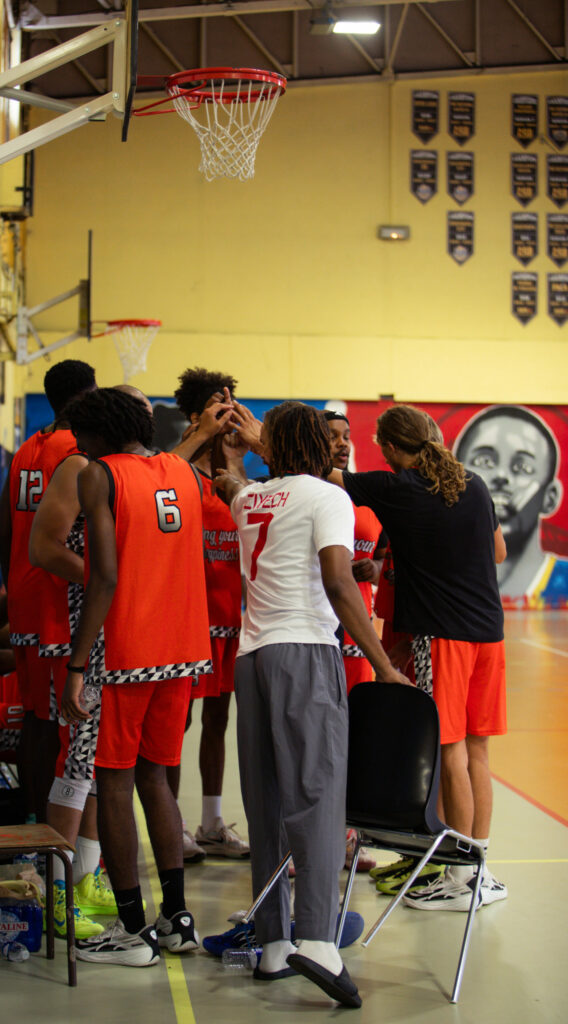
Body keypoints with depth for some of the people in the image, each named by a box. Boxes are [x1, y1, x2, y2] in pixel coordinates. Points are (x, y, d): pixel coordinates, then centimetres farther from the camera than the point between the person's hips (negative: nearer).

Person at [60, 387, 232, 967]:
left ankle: (133, 930, 5)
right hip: (182, 650, 7)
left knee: (114, 783, 3)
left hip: (124, 651, -6)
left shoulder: (99, 475, -8)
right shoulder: (181, 470, 9)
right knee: (153, 776, 16)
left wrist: (76, 666, -15)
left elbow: (105, 577, -16)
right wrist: (203, 434, 47)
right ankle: (176, 918, 17)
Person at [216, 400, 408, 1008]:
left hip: (251, 654, 6)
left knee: (267, 804, 8)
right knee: (318, 792, -13)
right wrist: (382, 665, -11)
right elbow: (338, 580, -13)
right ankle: (318, 942, -26)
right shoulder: (326, 497, -1)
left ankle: (272, 946, 9)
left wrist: (243, 438, 62)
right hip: (305, 651, -6)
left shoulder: (248, 497, 17)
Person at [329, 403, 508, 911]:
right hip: (488, 628, 6)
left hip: (441, 632, -6)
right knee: (477, 752, 12)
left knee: (451, 753, -1)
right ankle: (480, 868, 20)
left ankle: (463, 879, 4)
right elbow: (499, 552, 19)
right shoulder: (475, 485, 8)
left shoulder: (394, 489, -8)